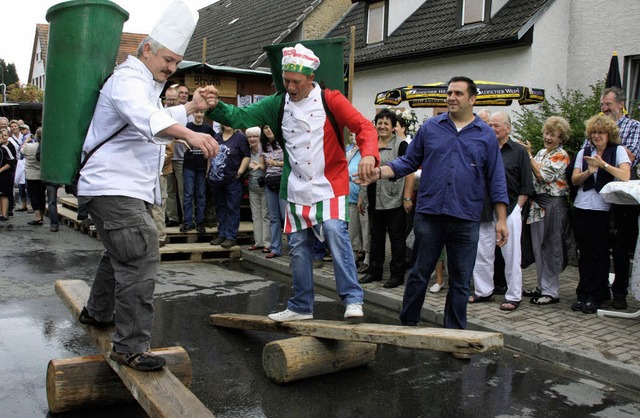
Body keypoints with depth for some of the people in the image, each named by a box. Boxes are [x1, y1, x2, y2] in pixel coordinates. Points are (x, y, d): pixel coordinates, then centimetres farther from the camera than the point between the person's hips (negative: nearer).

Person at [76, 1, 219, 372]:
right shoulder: (128, 80, -14)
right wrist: (190, 134, -52)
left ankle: (97, 312, 45)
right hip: (115, 187, -11)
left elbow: (158, 122, 33)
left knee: (121, 254, 25)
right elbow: (145, 117, -37)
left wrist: (191, 107, 20)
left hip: (128, 188, 11)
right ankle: (131, 346, -12)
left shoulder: (144, 83, 21)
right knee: (141, 258, -17)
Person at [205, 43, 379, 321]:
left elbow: (363, 126, -11)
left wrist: (368, 154, -30)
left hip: (329, 185, -4)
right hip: (296, 189, 5)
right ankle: (301, 307, 23)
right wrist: (215, 107, -15)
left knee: (335, 233, -23)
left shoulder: (330, 100, -5)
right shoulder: (278, 104, 7)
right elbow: (240, 117, 4)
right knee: (298, 247, 9)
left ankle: (353, 299, -11)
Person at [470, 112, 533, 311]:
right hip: (485, 211, 4)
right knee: (482, 253, 8)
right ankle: (484, 291, 22)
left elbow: (526, 186, 0)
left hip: (509, 211, -4)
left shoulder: (519, 151, 2)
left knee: (511, 256, 2)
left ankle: (513, 296, 12)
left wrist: (517, 206, -7)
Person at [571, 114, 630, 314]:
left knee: (600, 254, -1)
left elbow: (625, 177, -10)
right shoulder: (584, 152, 14)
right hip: (582, 208, 3)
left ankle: (595, 297, 6)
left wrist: (603, 164, -17)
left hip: (605, 209, -3)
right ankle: (583, 295, 12)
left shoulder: (618, 150, 4)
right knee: (585, 253, 6)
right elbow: (574, 180, 6)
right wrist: (588, 172, -13)